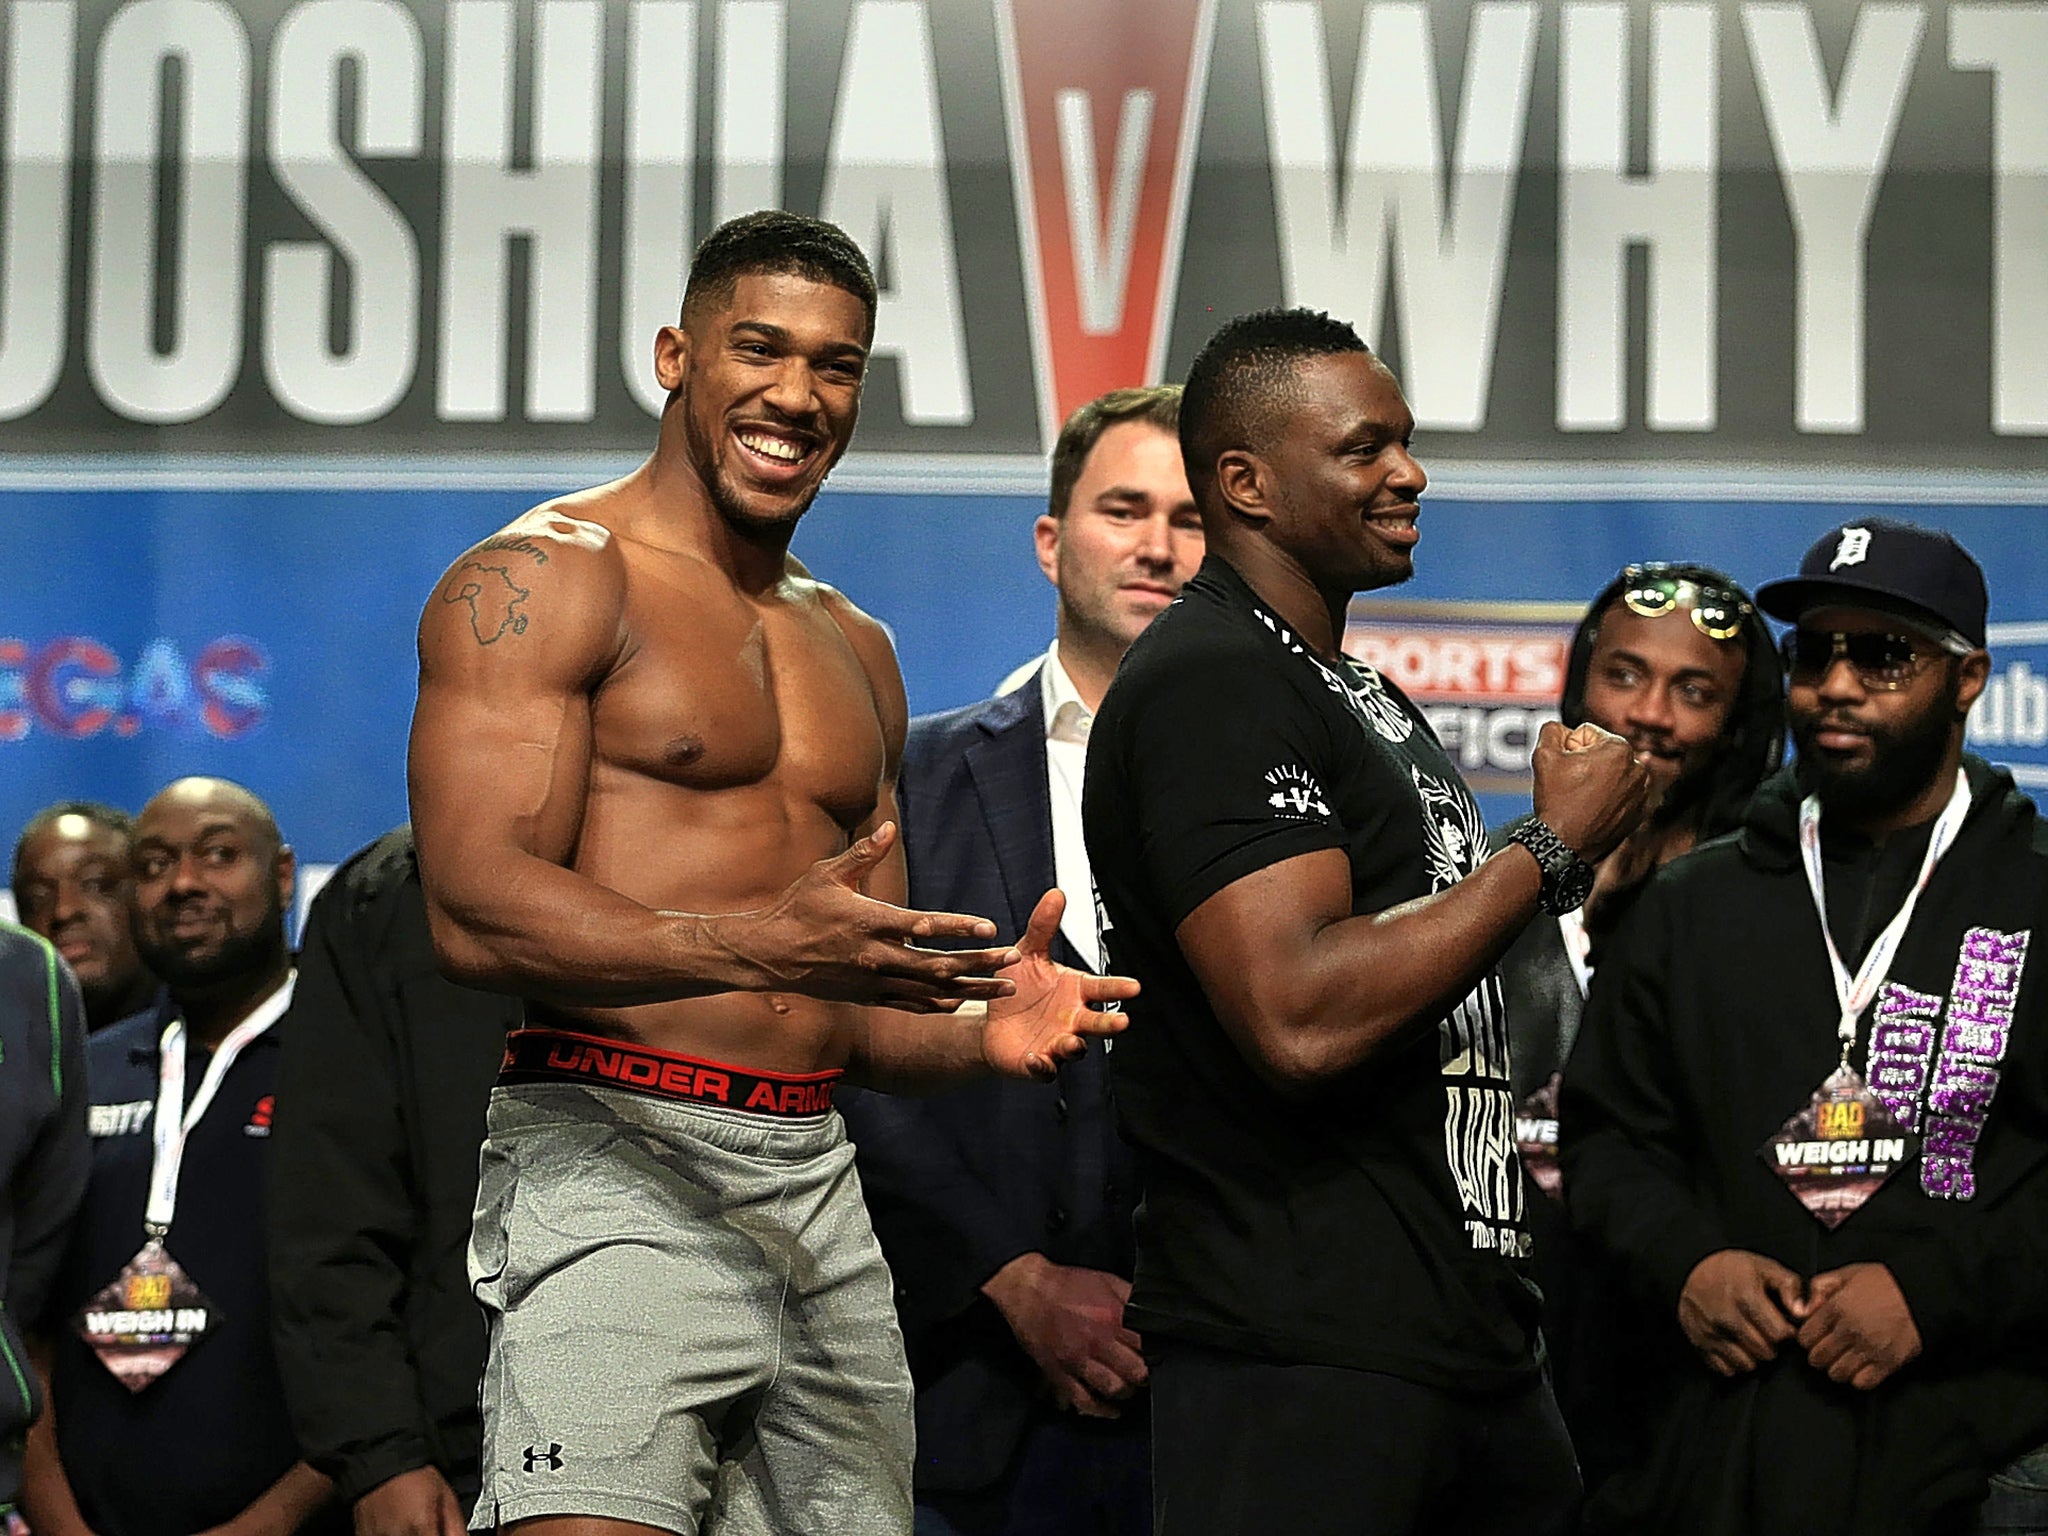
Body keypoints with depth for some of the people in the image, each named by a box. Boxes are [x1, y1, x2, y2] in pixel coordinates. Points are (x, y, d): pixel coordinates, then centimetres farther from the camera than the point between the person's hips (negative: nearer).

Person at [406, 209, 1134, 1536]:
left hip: (818, 1175, 7)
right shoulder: (547, 580, -2)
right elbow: (476, 909, -15)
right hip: (614, 1161, -7)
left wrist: (978, 1030, 3)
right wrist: (760, 944, -27)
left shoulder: (858, 652, 23)